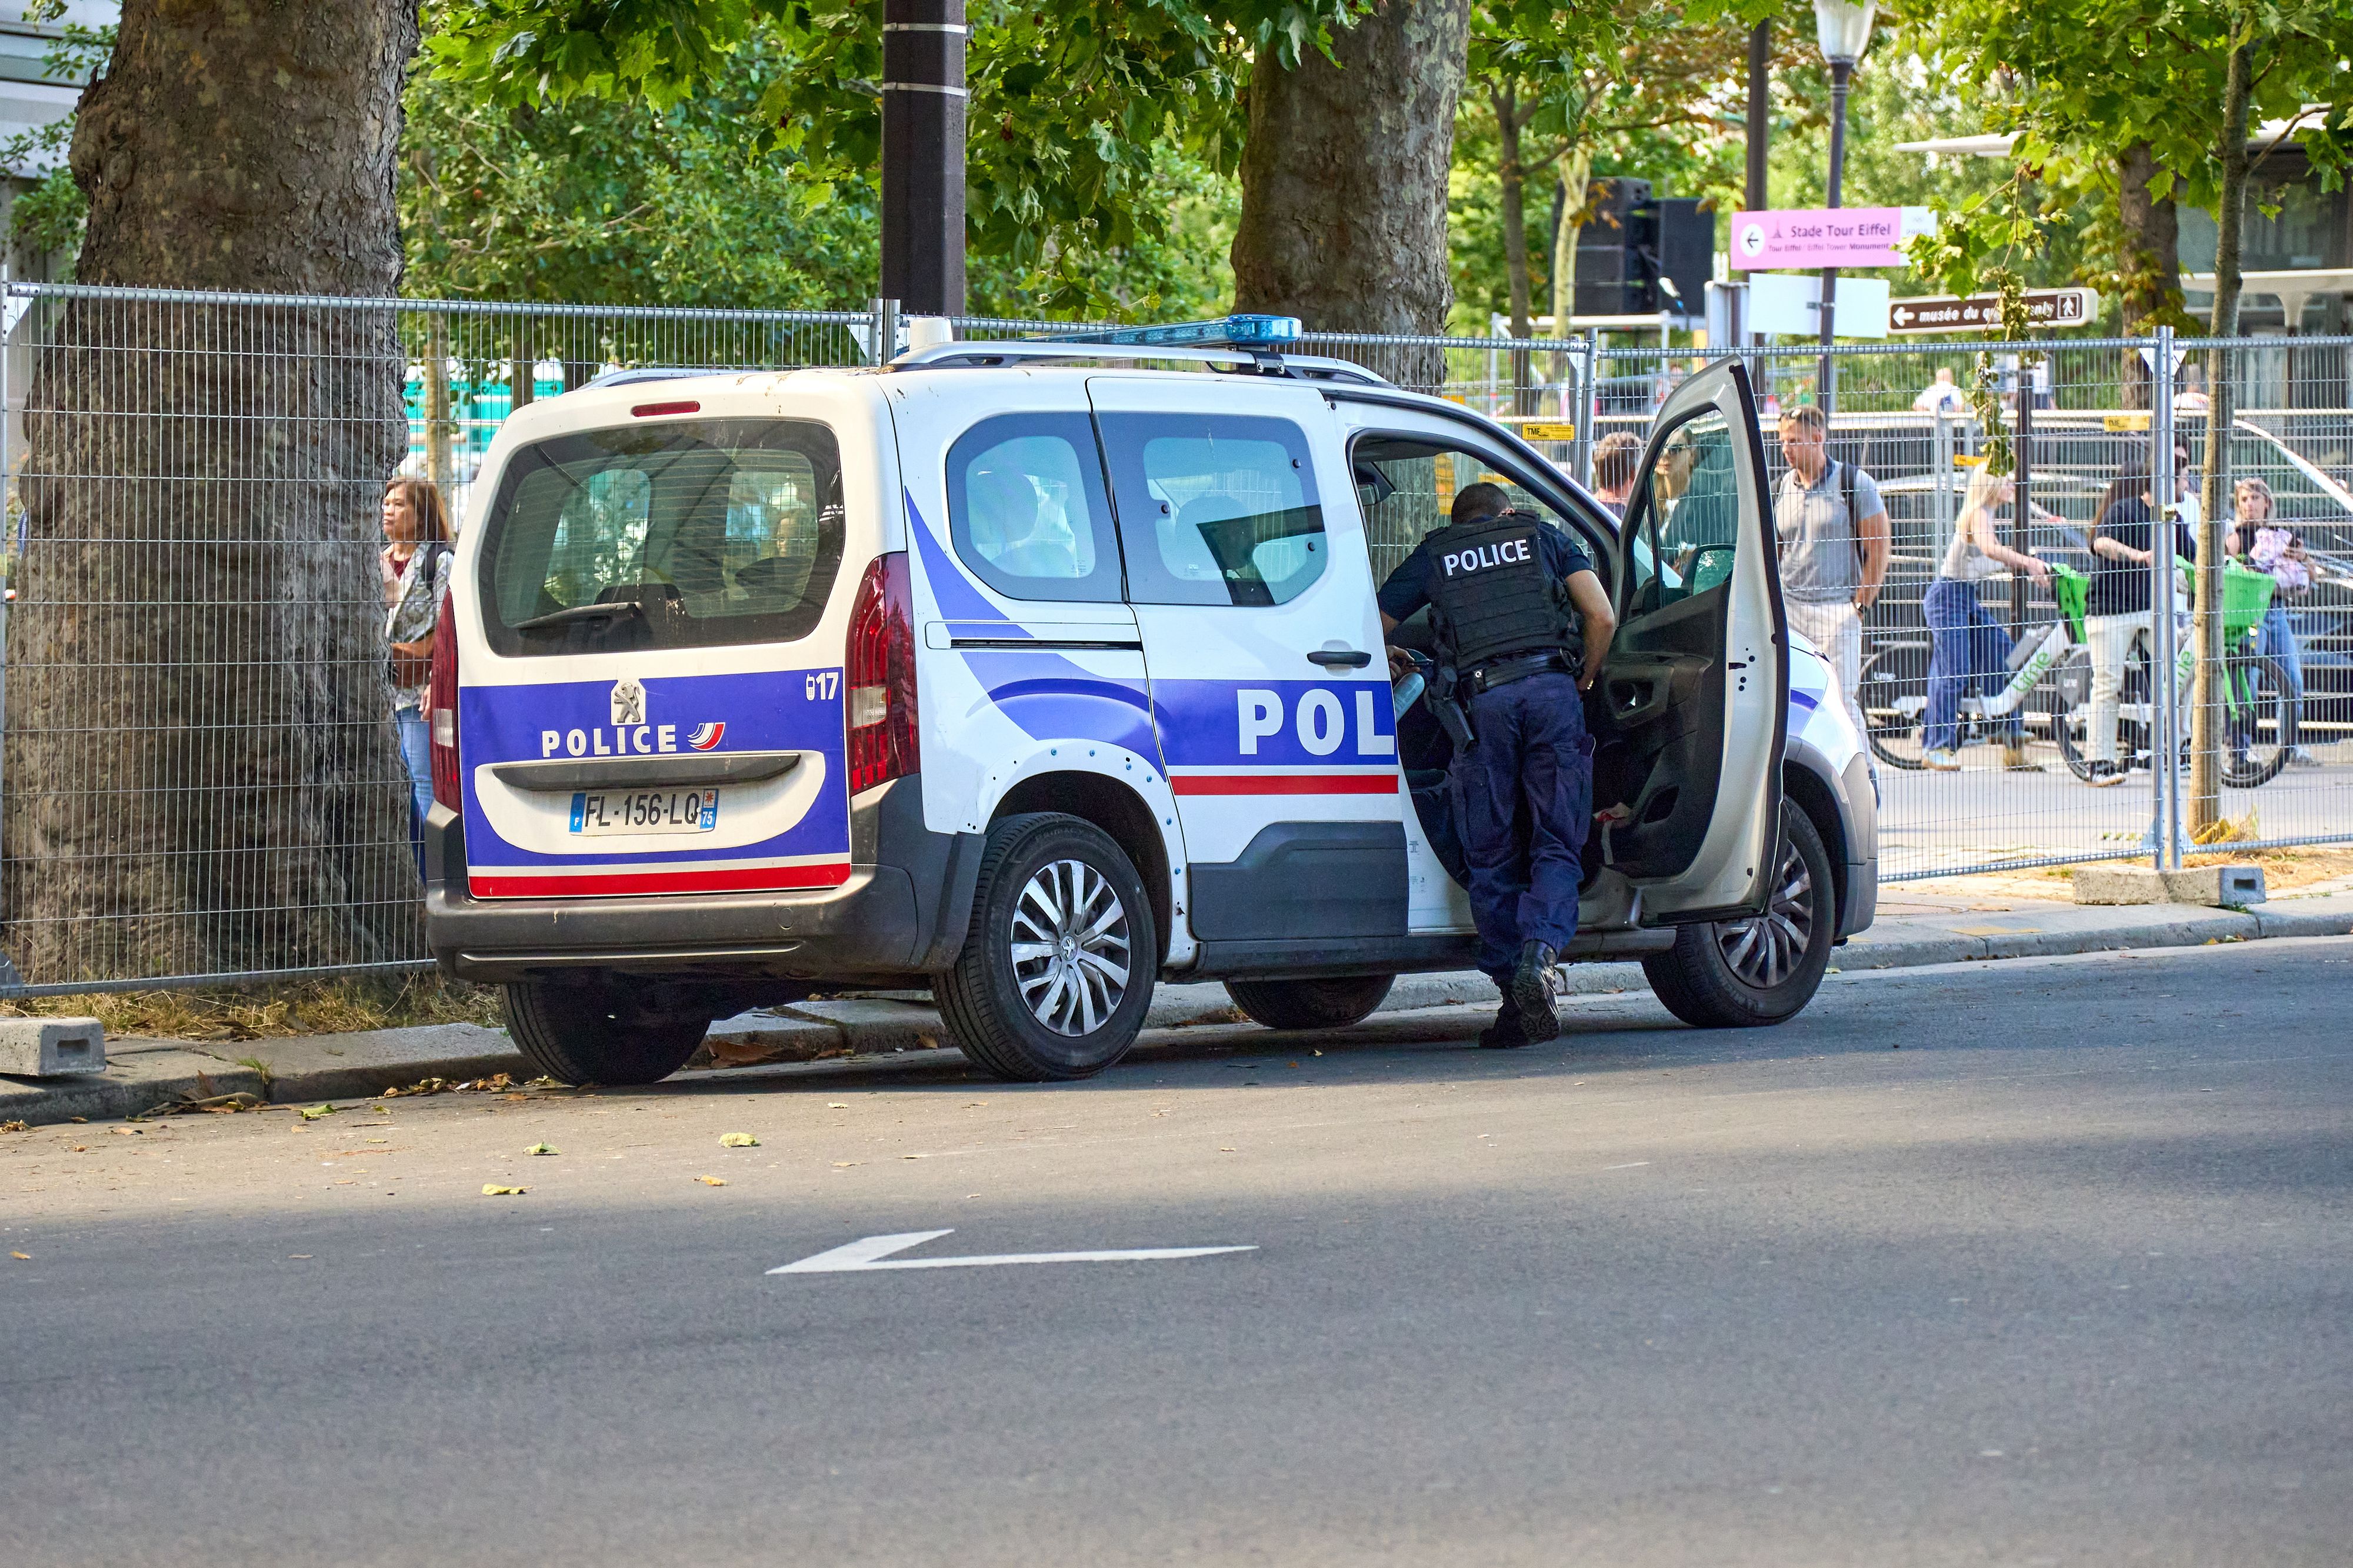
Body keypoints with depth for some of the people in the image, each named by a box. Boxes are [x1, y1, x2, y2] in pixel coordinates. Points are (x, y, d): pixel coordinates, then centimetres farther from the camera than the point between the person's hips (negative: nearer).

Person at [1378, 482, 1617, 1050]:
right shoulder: (1542, 536, 22)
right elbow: (1603, 618, 10)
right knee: (1557, 845, 1)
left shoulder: (1433, 556, 23)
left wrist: (1387, 661, 45)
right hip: (1553, 688, 0)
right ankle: (1540, 952, -24)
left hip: (1485, 699, 0)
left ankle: (1513, 992, 1)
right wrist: (1582, 683, 26)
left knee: (1494, 857, 6)